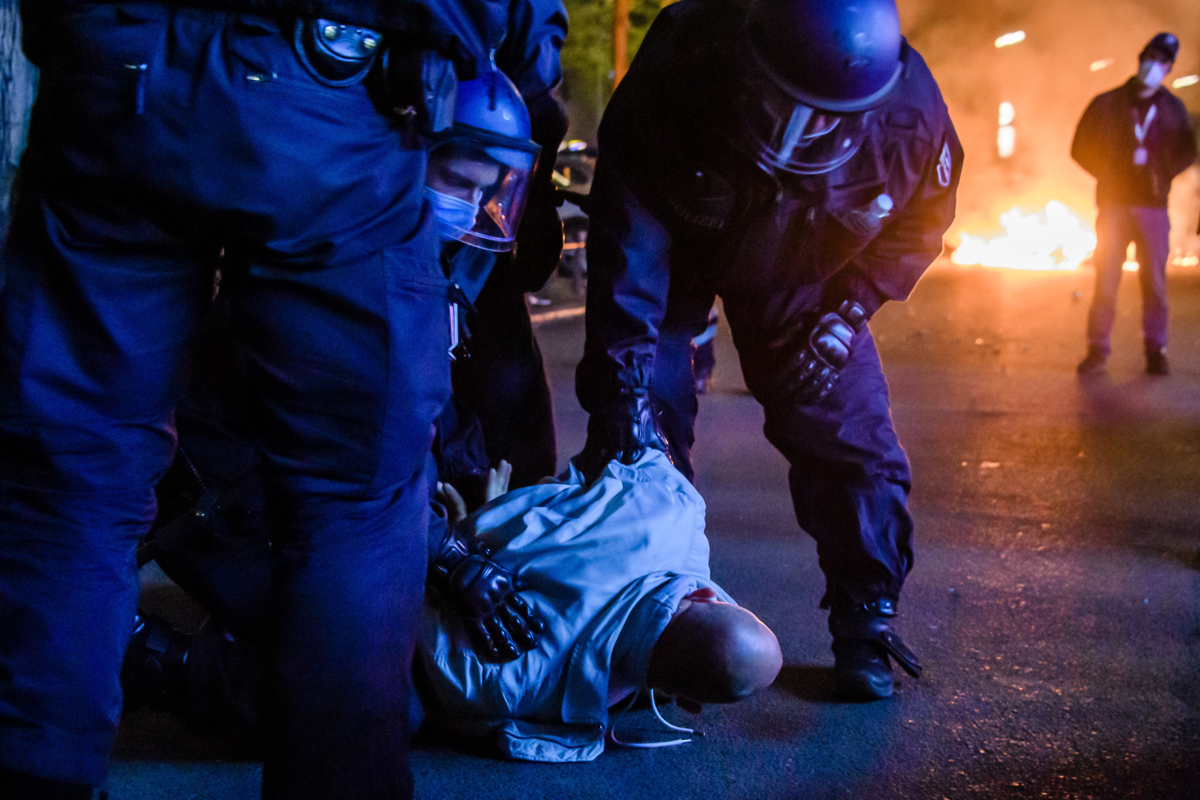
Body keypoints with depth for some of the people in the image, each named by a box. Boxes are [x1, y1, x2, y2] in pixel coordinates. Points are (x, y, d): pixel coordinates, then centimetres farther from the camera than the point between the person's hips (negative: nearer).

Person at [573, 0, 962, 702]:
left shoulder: (912, 118, -31)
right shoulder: (685, 58, -37)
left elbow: (919, 222, -6)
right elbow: (628, 230, -32)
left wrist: (847, 313, -16)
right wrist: (623, 375, -35)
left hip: (798, 276, 2)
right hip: (676, 244, -1)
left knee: (851, 442, -4)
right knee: (640, 433, -8)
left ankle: (864, 622, 14)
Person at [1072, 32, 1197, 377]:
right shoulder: (1106, 103, 5)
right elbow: (1081, 148, 6)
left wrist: (1161, 171, -1)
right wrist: (1109, 171, -3)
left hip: (1153, 206, 1)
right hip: (1114, 205, -1)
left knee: (1154, 280, 0)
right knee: (1106, 279, -3)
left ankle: (1155, 351, 7)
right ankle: (1098, 349, 4)